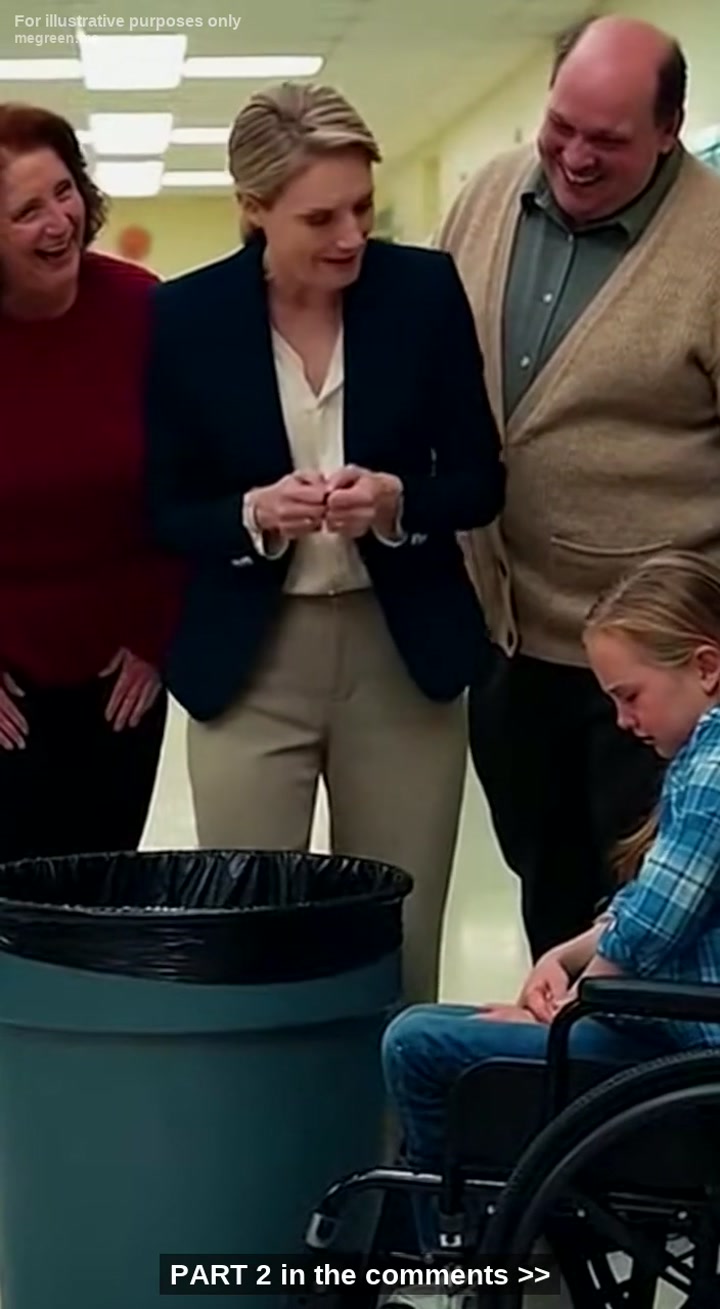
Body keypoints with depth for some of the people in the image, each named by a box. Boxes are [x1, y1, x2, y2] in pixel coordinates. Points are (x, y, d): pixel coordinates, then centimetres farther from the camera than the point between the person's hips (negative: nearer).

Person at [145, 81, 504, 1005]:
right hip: (248, 664, -1)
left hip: (404, 653, 1)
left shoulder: (427, 291, -3)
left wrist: (396, 501, -19)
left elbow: (480, 480, 2)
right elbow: (162, 512, 0)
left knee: (402, 942, 8)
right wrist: (253, 514, -20)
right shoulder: (184, 317, -5)